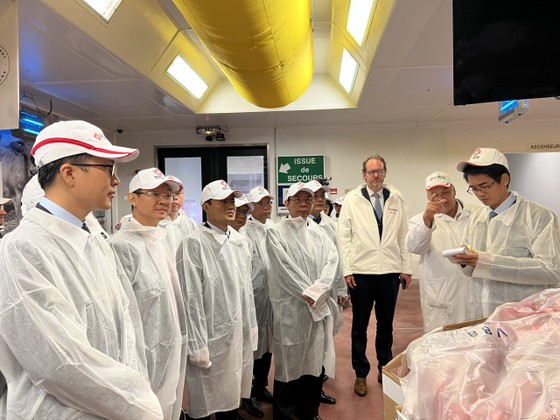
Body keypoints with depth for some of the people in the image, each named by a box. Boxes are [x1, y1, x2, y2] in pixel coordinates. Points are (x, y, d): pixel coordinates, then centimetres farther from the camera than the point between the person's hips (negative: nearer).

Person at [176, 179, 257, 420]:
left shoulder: (240, 241, 7)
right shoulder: (193, 244, -15)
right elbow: (191, 299, -15)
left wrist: (251, 327, 14)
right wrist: (197, 345, -14)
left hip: (240, 335, 6)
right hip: (211, 337, -6)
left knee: (232, 399, 19)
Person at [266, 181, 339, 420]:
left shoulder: (318, 233, 12)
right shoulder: (276, 232, -3)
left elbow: (332, 260, -2)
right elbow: (285, 268, -11)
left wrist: (316, 291, -16)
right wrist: (307, 294, -14)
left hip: (320, 306, 5)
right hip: (291, 307, -4)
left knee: (316, 359, 12)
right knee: (291, 360, 4)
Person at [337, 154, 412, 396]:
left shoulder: (396, 199, 5)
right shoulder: (352, 200, -1)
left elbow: (403, 235, 6)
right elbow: (344, 236, -2)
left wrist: (406, 268, 4)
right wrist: (347, 270, -7)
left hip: (390, 271, 2)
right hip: (361, 271, -2)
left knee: (386, 324, 15)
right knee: (360, 325, 10)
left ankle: (385, 369, 34)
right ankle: (360, 374, 25)